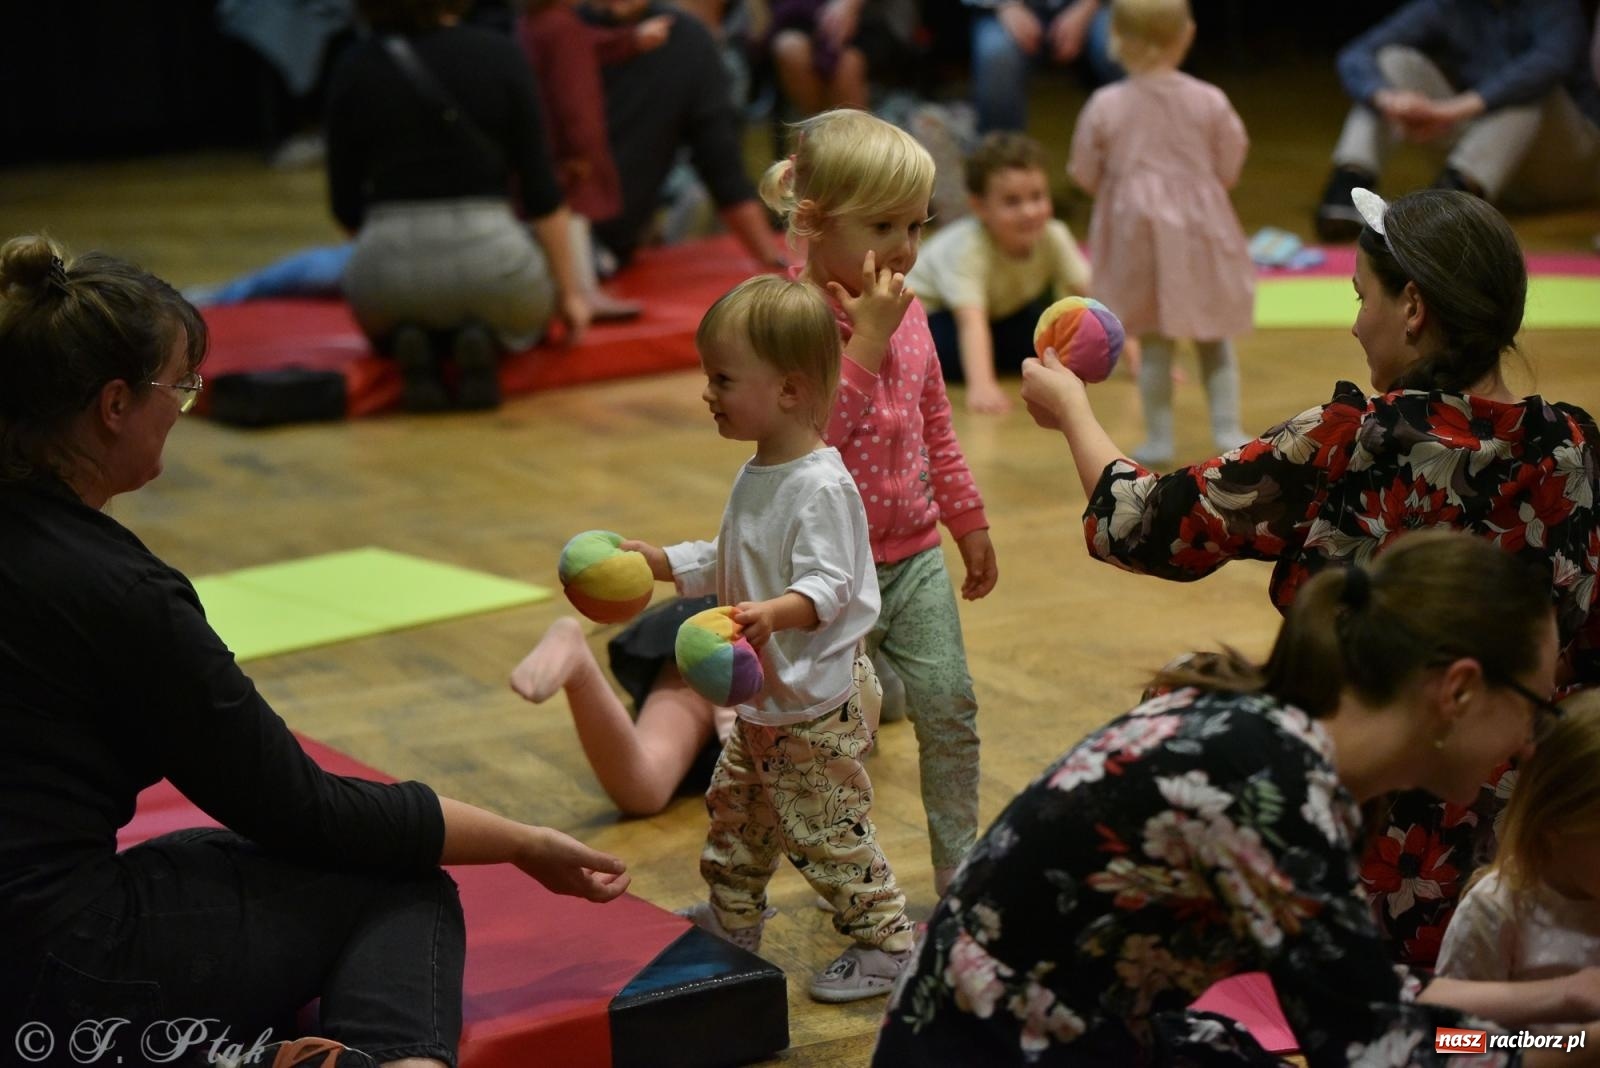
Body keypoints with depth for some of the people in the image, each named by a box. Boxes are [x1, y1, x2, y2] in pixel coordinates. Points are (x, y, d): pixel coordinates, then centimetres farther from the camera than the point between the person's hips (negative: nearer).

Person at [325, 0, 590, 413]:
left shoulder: (356, 68, 3)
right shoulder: (498, 54, 0)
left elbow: (346, 203, 8)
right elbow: (540, 188, 0)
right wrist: (569, 291, 10)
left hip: (390, 266, 1)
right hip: (487, 253, -1)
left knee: (381, 315, 38)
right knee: (528, 311, 36)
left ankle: (406, 344, 2)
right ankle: (486, 338, 1)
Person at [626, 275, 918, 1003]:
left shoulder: (820, 488, -24)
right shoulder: (757, 475, 7)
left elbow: (827, 585, -31)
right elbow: (730, 561, 19)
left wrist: (774, 613, -48)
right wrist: (664, 563, 12)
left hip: (818, 703, -10)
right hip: (764, 698, 10)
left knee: (825, 831, -1)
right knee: (734, 805, 23)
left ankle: (884, 942, 14)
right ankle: (731, 922, 41)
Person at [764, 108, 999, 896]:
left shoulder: (906, 311, 5)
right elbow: (812, 433, -29)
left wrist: (968, 523, 20)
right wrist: (867, 339, -28)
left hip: (916, 556, 6)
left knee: (950, 711, 6)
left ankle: (958, 869, 20)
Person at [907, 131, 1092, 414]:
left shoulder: (1053, 237, -21)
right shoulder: (967, 248, -37)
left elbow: (1094, 294, -20)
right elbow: (971, 319, -47)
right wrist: (980, 386, -60)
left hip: (1001, 315, 6)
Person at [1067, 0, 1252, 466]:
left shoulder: (1105, 106, -10)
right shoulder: (1210, 102, -8)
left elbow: (1086, 174, -2)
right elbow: (1228, 169, 0)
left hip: (1136, 229, 0)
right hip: (1200, 229, 1)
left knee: (1153, 344, 8)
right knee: (1213, 341, 15)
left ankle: (1158, 440, 11)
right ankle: (1227, 429, 14)